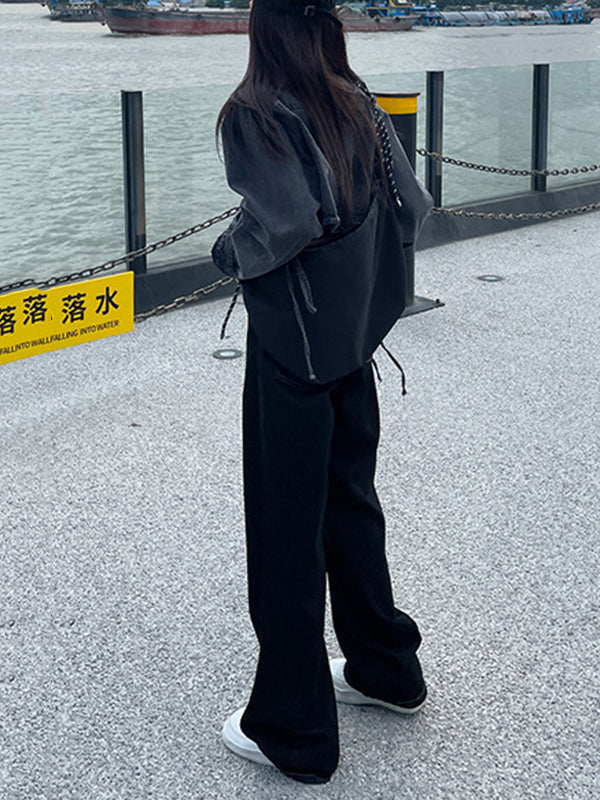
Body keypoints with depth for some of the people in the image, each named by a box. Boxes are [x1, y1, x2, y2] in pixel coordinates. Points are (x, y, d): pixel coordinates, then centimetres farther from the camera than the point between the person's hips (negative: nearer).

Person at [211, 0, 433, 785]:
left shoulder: (255, 114, -14)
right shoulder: (358, 104, 4)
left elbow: (289, 219, -26)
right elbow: (410, 206, 2)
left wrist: (230, 248, -7)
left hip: (292, 345, -7)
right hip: (354, 337, 7)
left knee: (287, 531, 3)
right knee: (350, 502, 22)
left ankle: (292, 732, 15)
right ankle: (385, 668, 38)